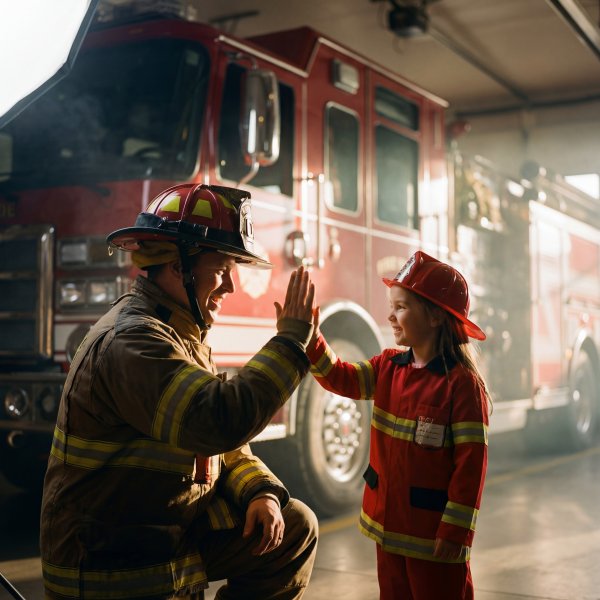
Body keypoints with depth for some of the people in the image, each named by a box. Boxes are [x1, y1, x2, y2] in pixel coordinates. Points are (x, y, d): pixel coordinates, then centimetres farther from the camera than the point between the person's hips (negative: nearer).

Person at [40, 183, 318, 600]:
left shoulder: (183, 335, 9)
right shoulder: (130, 341, -23)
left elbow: (223, 448, 13)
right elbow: (221, 421, -36)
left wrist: (260, 492, -6)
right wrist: (290, 339, -24)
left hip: (174, 532, 9)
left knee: (296, 526, 7)